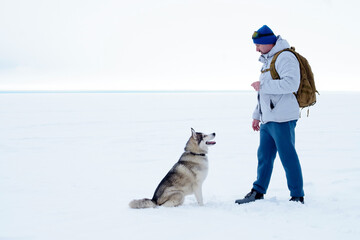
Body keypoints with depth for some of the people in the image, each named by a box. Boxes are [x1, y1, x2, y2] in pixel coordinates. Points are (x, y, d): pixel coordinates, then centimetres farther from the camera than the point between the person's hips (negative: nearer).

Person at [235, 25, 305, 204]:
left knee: (288, 157, -5)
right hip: (268, 119, 10)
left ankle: (297, 197, 3)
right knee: (264, 156, 14)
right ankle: (258, 192, 23)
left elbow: (291, 83, -25)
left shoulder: (285, 57, -11)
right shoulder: (268, 60, 20)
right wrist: (257, 115, 26)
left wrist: (263, 86, -19)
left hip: (282, 119, -10)